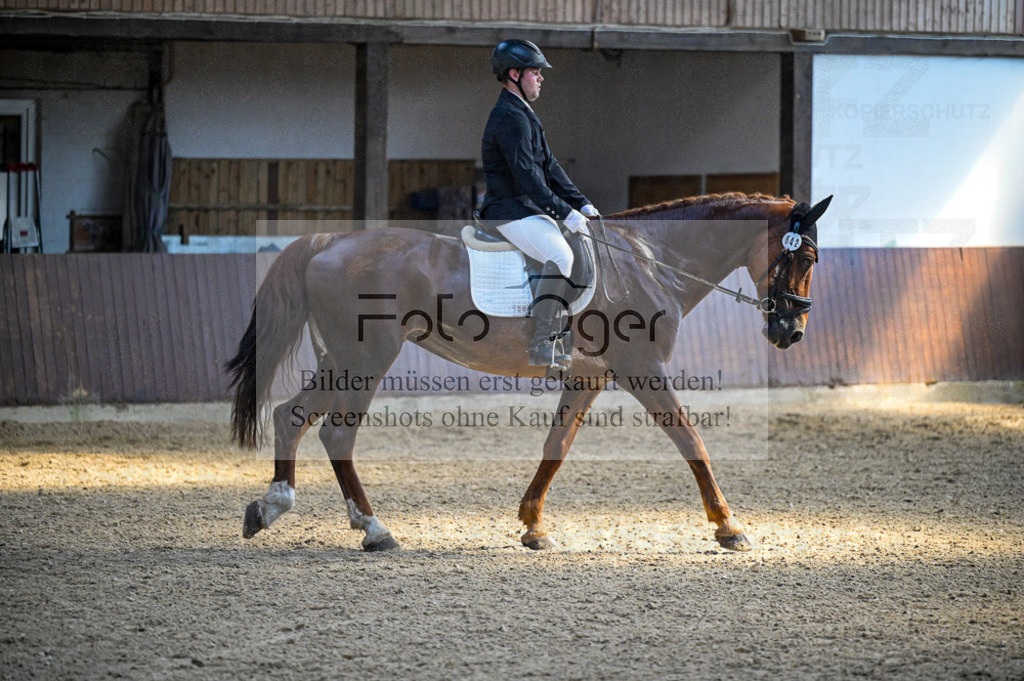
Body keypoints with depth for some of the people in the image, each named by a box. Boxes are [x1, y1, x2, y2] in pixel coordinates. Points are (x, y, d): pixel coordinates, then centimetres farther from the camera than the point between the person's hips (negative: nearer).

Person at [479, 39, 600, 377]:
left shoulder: (524, 115, 20)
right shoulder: (509, 117, -15)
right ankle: (541, 345, -32)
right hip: (510, 212, -11)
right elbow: (525, 176, -22)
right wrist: (564, 212, -22)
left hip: (533, 209, 11)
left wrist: (580, 203, 9)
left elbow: (549, 166, 19)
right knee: (560, 255, -29)